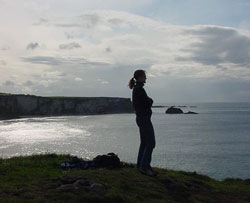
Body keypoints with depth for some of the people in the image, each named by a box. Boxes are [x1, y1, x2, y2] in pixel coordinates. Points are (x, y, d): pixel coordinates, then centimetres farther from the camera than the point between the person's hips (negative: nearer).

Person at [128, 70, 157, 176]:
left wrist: (148, 101, 1)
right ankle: (144, 167, -7)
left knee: (144, 143, 14)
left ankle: (140, 165, 19)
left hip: (141, 118, 11)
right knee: (151, 143, -8)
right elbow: (148, 102, -18)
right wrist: (150, 100, 1)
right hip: (144, 118, -11)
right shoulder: (139, 89, -17)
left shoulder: (136, 88, 15)